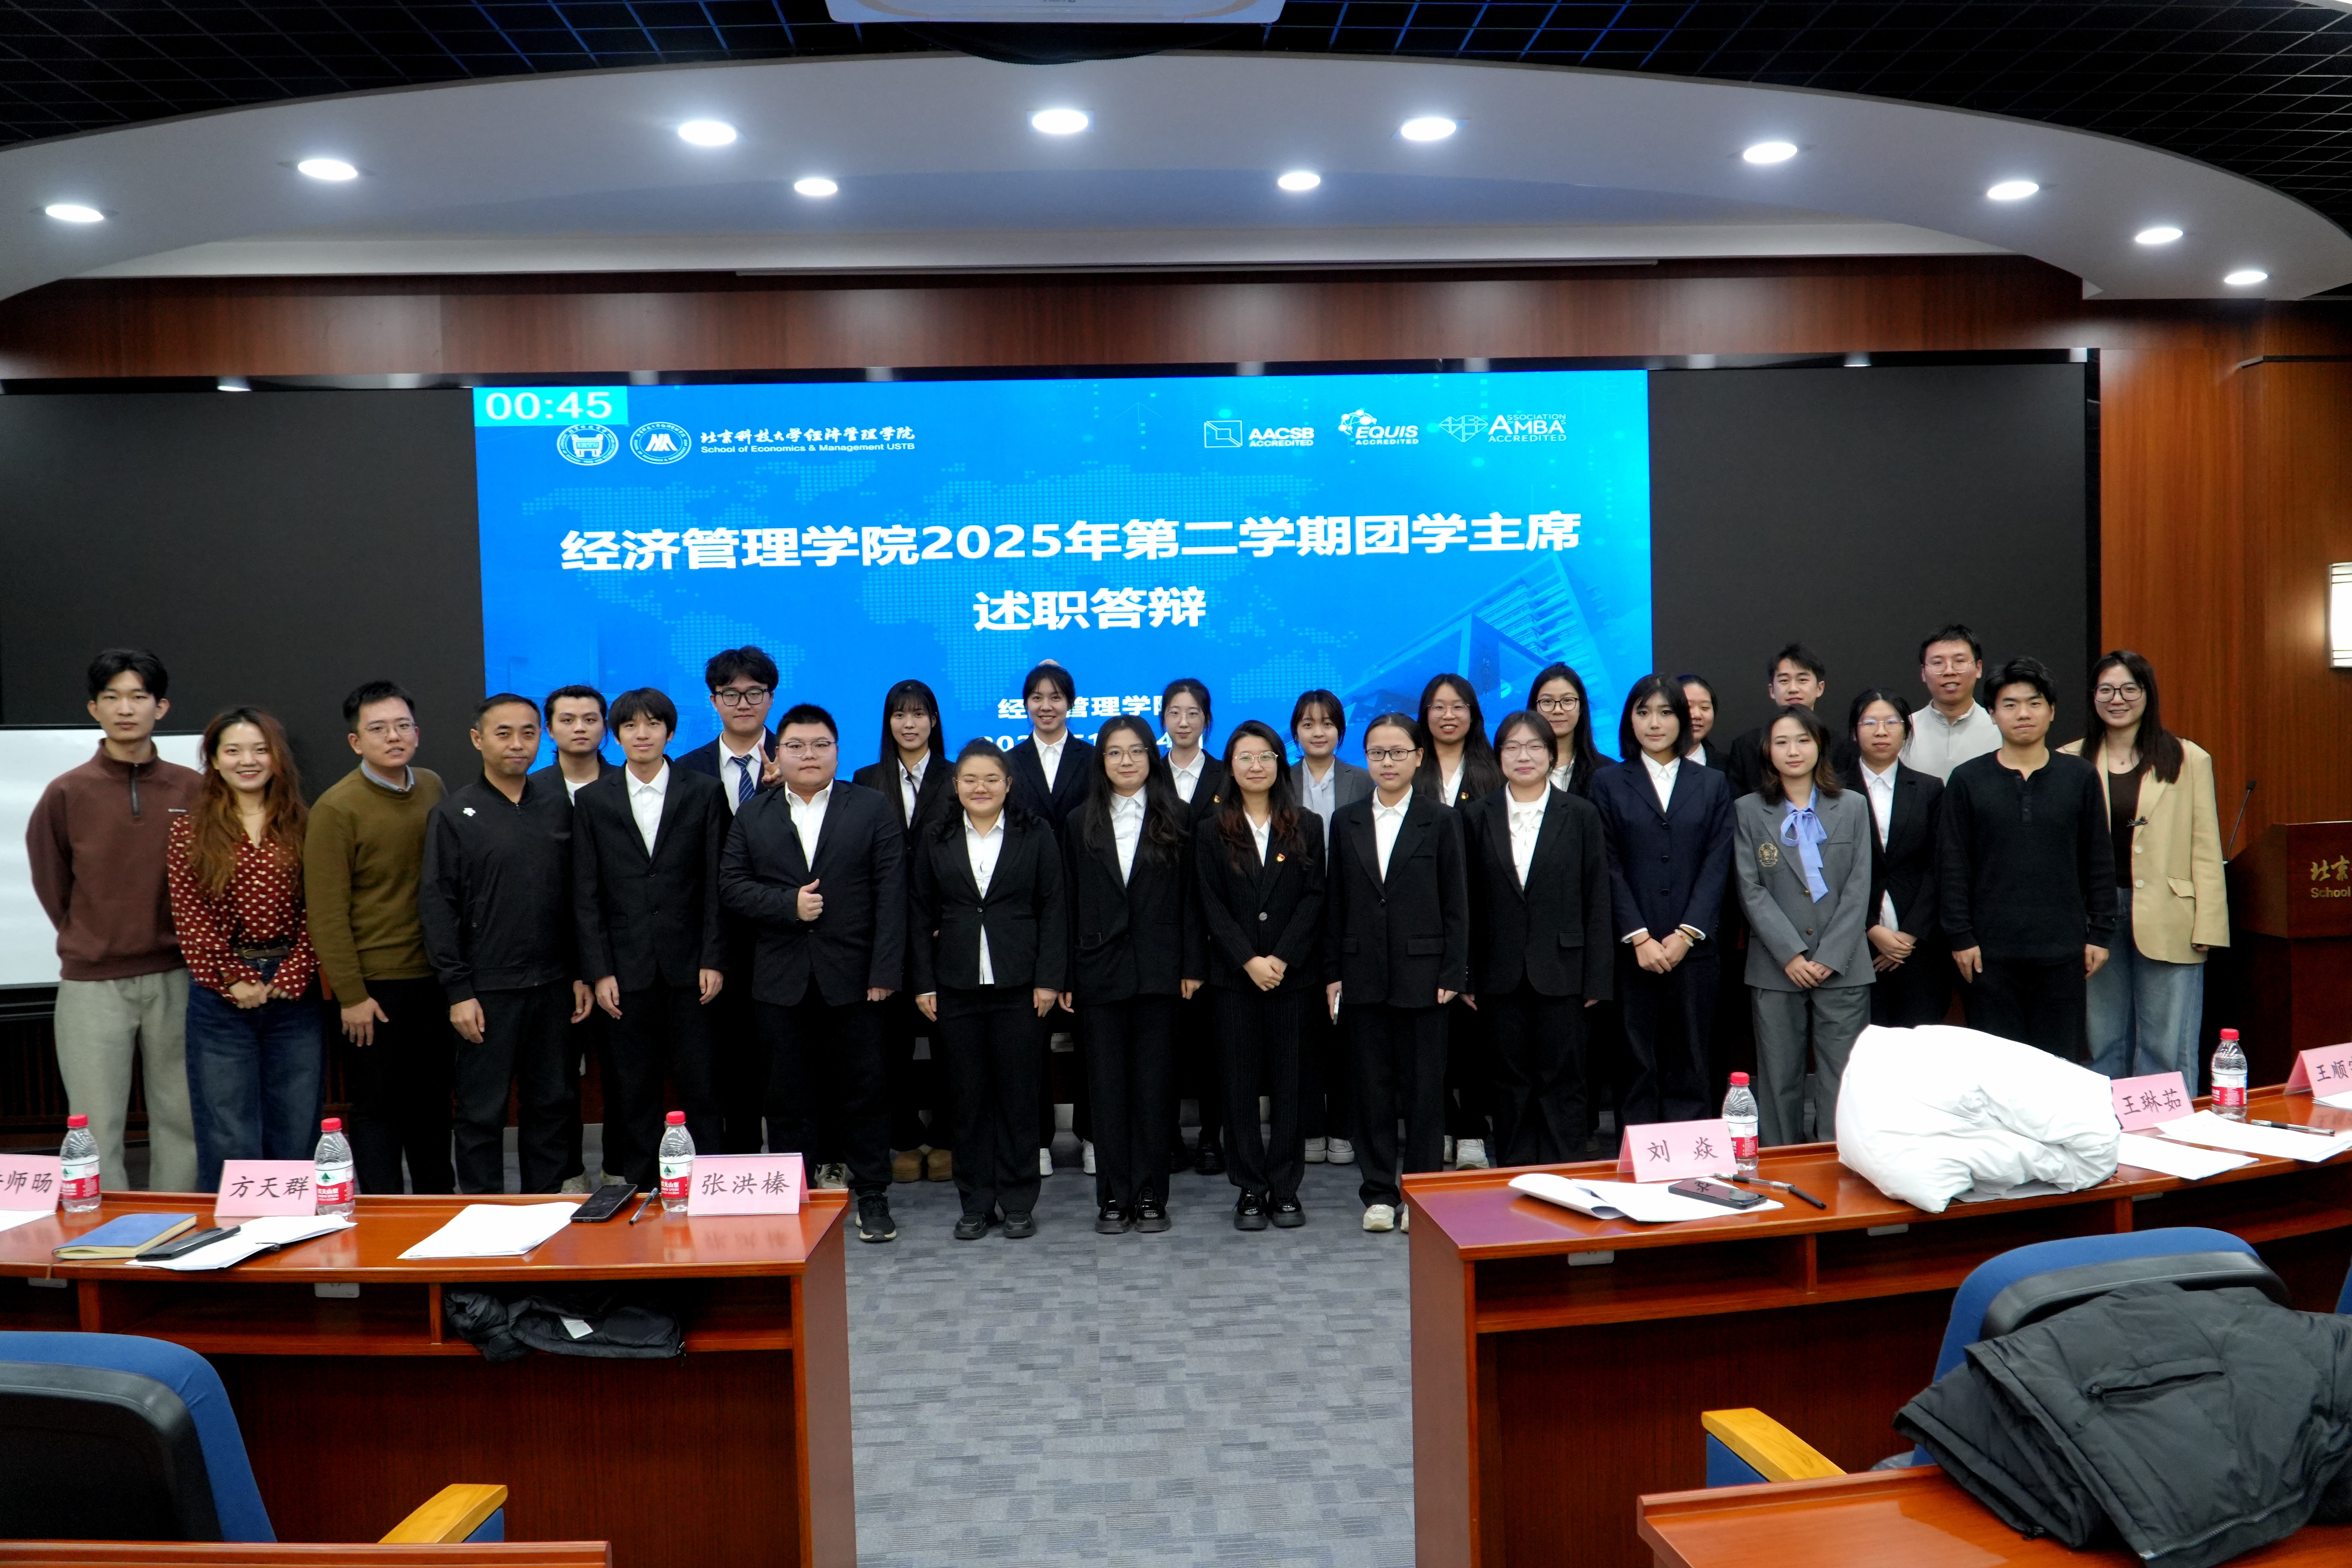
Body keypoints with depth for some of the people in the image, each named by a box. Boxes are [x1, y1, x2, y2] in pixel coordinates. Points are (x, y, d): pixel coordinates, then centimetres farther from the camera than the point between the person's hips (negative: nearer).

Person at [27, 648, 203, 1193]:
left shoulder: (193, 791, 1)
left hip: (175, 979, 2)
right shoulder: (67, 794, -2)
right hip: (92, 984, -1)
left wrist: (184, 946, 4)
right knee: (97, 1131, 2)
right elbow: (51, 885, 7)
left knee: (180, 1120, 9)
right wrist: (95, 943, 8)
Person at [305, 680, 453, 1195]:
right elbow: (326, 913, -12)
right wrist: (351, 996, -13)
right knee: (379, 1105, 5)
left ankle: (438, 1201, 29)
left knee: (433, 1098, 15)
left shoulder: (432, 788, 6)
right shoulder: (337, 808, -11)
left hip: (434, 975, 5)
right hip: (374, 983, -5)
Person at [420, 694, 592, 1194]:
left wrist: (581, 974, 7)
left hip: (554, 985, 4)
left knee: (554, 1105, 10)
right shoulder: (453, 815, -2)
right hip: (488, 990, -3)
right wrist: (458, 992, -9)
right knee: (483, 1112, 4)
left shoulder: (558, 805, 8)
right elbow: (437, 905, -4)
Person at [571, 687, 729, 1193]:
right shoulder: (592, 800, 7)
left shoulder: (704, 792, 5)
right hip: (626, 965, 1)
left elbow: (716, 883, 2)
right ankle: (639, 1187, 16)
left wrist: (714, 960, -4)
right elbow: (586, 895, 4)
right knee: (632, 1089, 6)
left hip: (689, 964, -1)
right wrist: (598, 971, -3)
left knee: (699, 1083, 2)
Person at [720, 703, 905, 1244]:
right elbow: (732, 885, 3)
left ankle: (872, 1196, 16)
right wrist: (788, 905, -13)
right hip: (781, 981, 2)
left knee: (864, 1091, 5)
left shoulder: (875, 811, 2)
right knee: (789, 1093, 8)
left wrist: (885, 972, -10)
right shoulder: (752, 816, 9)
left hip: (853, 977, -2)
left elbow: (891, 895, -3)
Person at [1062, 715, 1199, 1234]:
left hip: (1158, 972, -1)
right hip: (1099, 971, 1)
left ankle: (1151, 1196, 12)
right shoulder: (1080, 825, 8)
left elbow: (1190, 897, 2)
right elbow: (1069, 904, 6)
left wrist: (1192, 965, -5)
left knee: (1155, 1085, 4)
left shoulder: (1177, 820, 5)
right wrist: (1064, 976, 1)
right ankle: (1113, 1197, 12)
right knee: (1107, 1088, 4)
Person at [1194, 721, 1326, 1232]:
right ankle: (1251, 1189, 11)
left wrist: (1282, 959, -11)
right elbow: (1213, 907, -1)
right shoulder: (1211, 832, 6)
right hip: (1234, 976, 0)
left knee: (1289, 1081, 3)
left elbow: (1314, 898, 0)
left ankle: (1286, 1187, 12)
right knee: (1240, 1084, 3)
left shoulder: (1303, 830, 7)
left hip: (1293, 974, 0)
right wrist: (1249, 961, -12)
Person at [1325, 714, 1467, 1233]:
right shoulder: (1347, 822, 8)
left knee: (1424, 1087, 4)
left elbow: (1456, 904, 0)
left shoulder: (1442, 821, 1)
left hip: (1422, 973, -2)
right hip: (1364, 974, 2)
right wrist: (1332, 973, 4)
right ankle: (1380, 1192, 17)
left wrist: (1453, 973, -6)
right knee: (1372, 1085, 7)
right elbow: (1336, 903, 9)